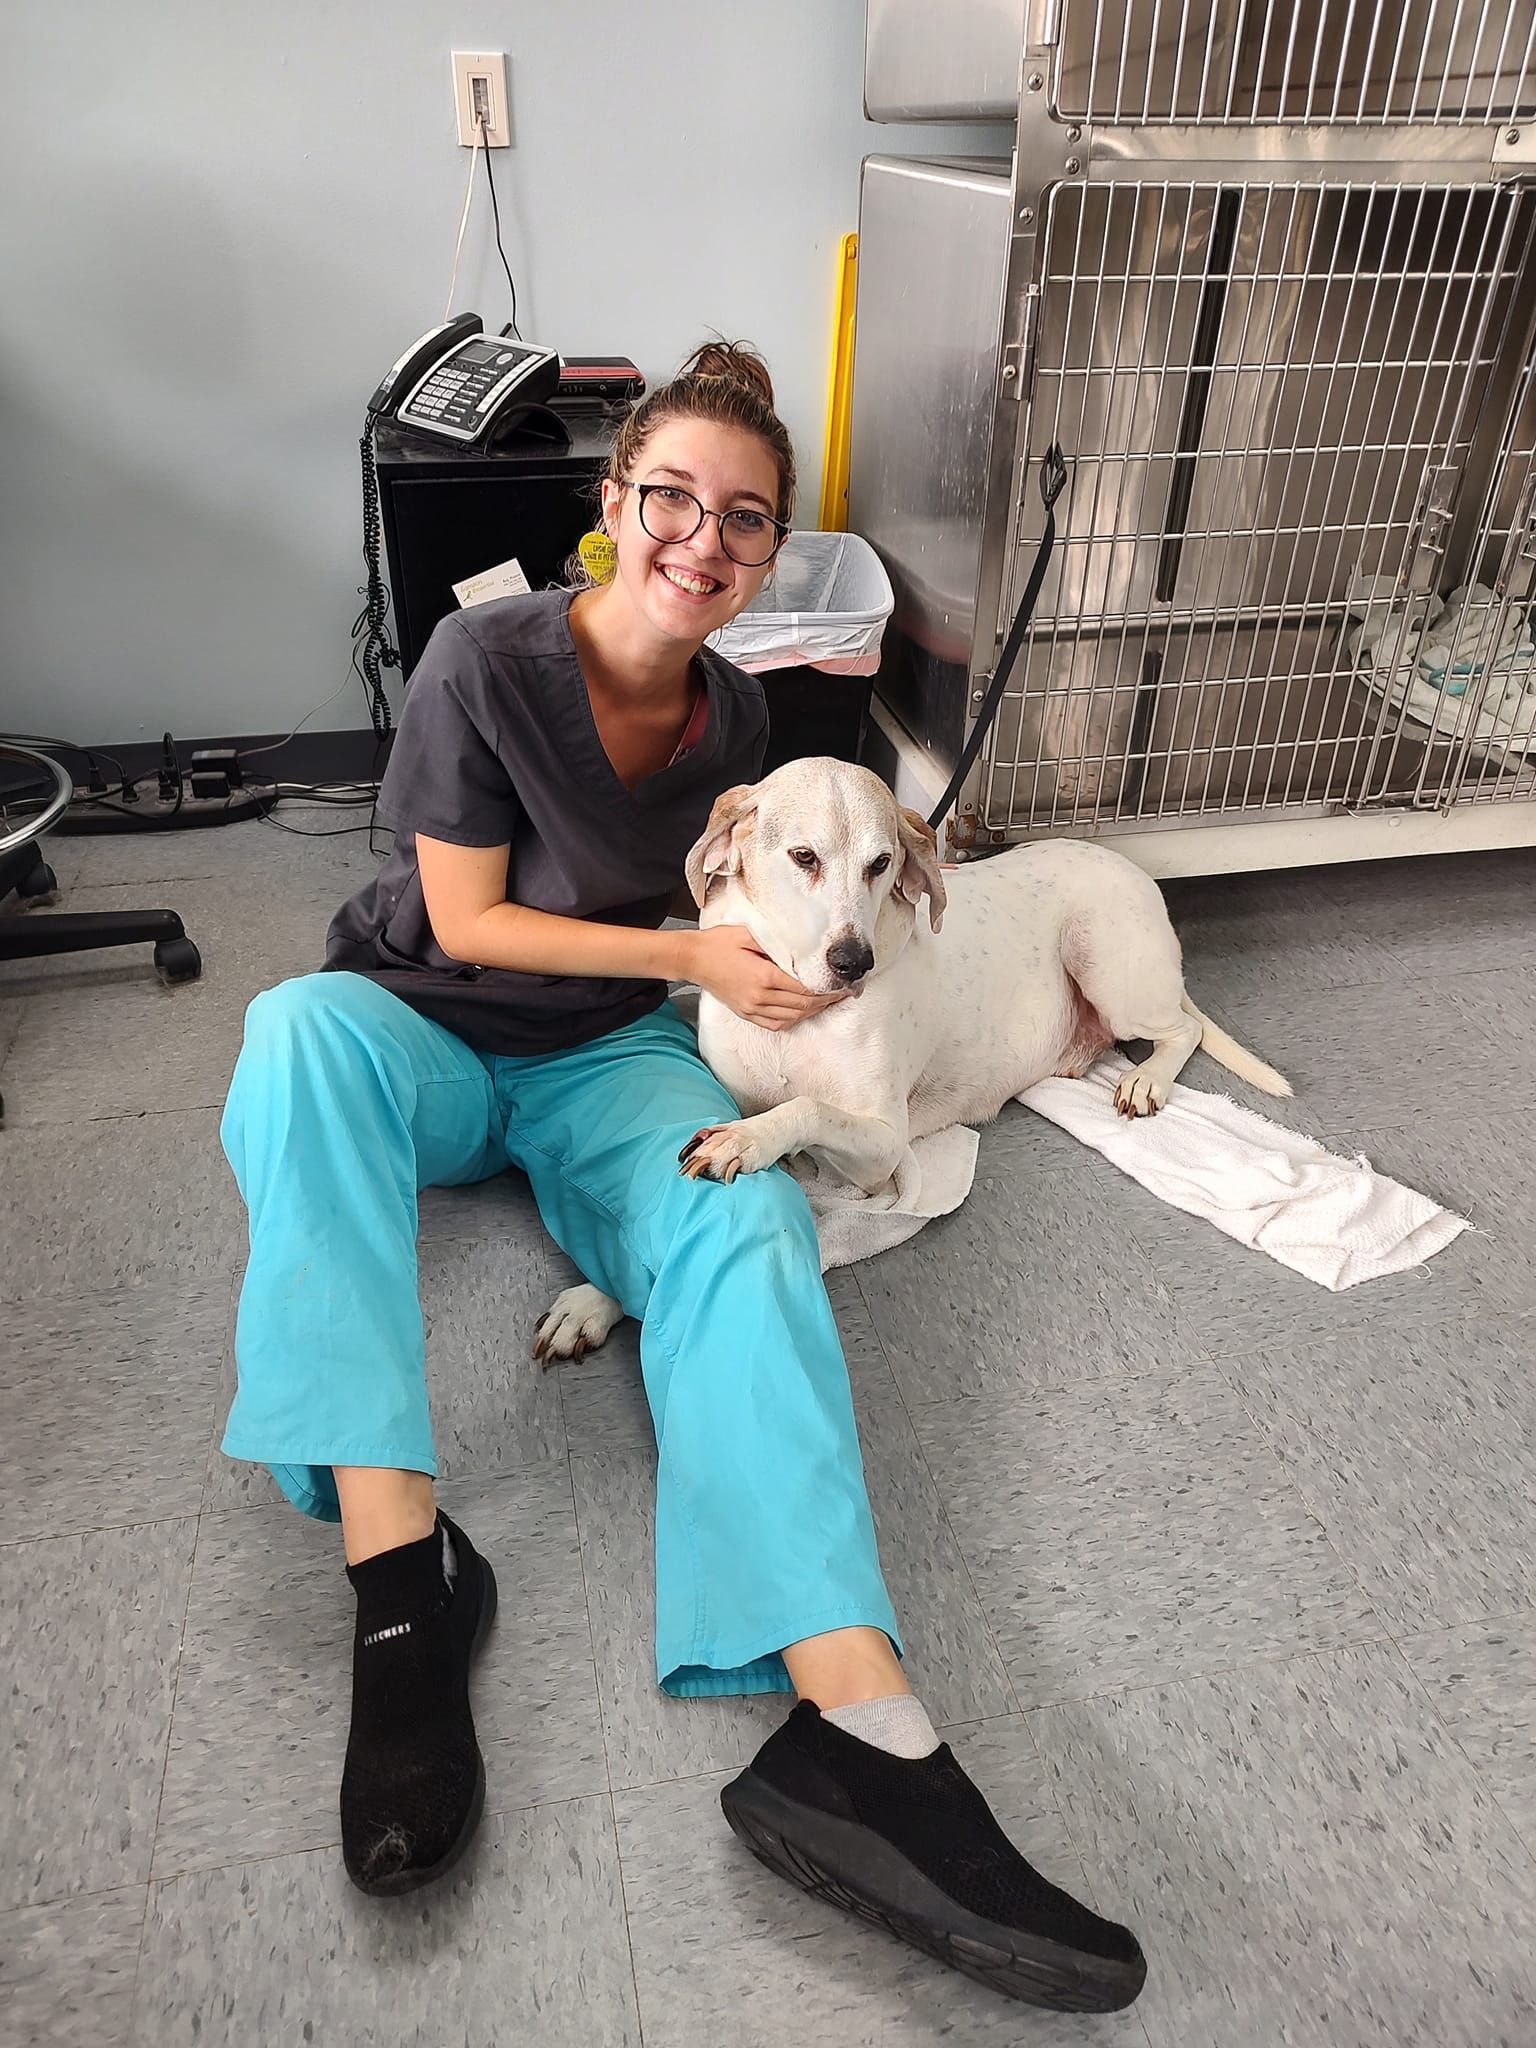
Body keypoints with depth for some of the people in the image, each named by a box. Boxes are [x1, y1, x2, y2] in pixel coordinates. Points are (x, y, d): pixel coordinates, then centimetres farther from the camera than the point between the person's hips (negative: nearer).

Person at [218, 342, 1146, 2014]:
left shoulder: (732, 711, 1)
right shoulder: (489, 658, -14)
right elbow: (465, 921, -13)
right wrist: (693, 958, -17)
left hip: (607, 1058, 2)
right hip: (425, 1031, -2)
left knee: (745, 1215, -31)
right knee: (302, 1027, -38)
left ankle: (856, 1740, -46)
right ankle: (399, 1566, -43)